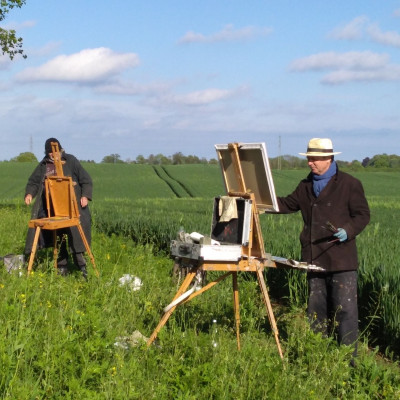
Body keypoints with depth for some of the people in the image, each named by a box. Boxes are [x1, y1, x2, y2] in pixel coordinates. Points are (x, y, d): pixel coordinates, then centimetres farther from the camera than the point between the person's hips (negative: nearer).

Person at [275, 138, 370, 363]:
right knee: (316, 310, 14)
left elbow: (362, 215, -5)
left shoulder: (349, 184, -5)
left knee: (345, 310, -7)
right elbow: (288, 205, 23)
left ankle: (349, 359, -1)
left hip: (341, 260, -7)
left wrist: (348, 231, -22)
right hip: (315, 259, 7)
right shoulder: (306, 186, 15)